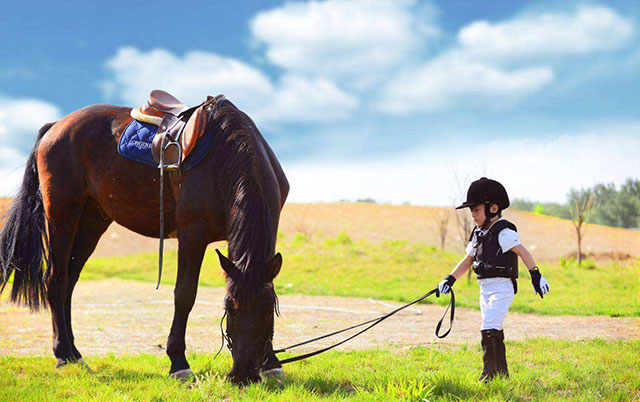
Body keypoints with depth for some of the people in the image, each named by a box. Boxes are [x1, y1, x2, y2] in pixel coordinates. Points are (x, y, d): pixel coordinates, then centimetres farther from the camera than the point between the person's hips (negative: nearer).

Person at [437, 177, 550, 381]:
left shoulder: (503, 232, -12)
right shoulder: (478, 234, 15)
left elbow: (522, 252, -21)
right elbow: (468, 260, 21)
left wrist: (535, 274, -31)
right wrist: (450, 279, 13)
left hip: (502, 288, -9)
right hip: (485, 288, 9)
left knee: (489, 330, -17)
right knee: (493, 331, 11)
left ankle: (491, 373, -16)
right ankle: (502, 373, 18)